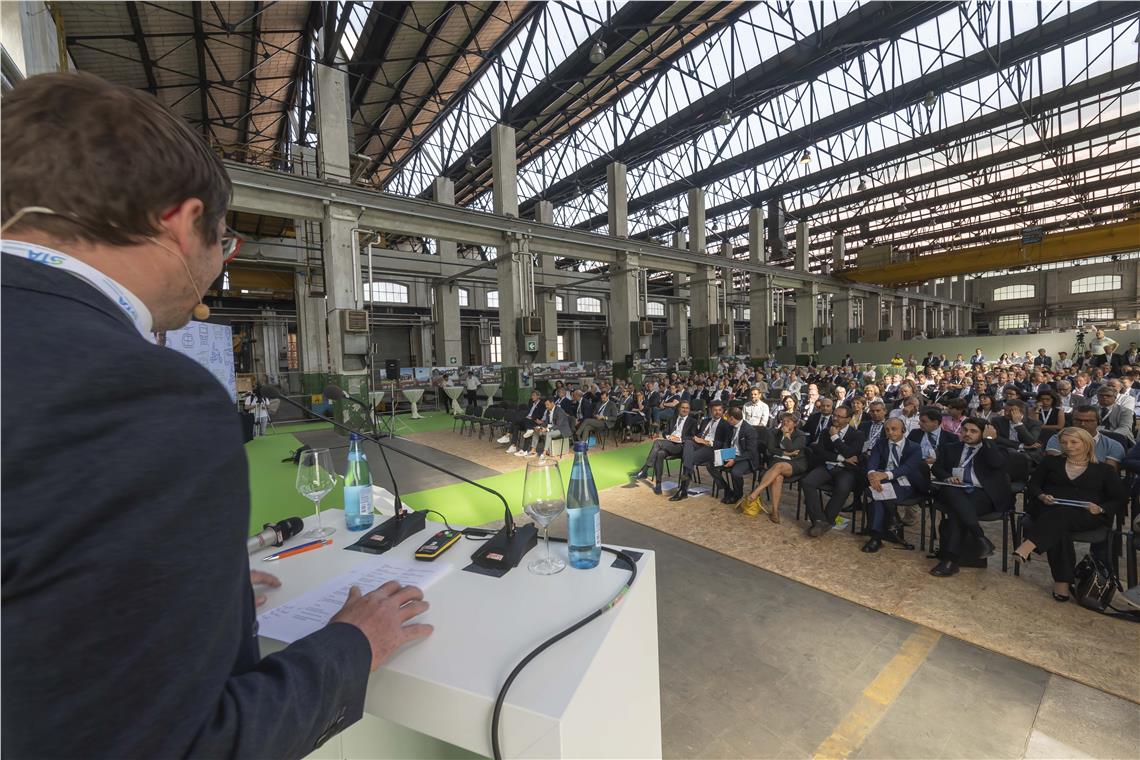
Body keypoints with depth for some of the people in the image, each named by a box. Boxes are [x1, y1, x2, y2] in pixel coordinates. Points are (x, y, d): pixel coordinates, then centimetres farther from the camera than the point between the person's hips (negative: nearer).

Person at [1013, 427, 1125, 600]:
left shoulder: (1104, 470, 17)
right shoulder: (1051, 462, 20)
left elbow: (1120, 500, 13)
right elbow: (1033, 485, 15)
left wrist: (1100, 509, -9)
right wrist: (1042, 496, -8)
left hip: (1085, 515, -1)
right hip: (1049, 510, 1)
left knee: (1061, 515, -39)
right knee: (1059, 527, -35)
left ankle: (1027, 547, -57)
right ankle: (1062, 581, -36)